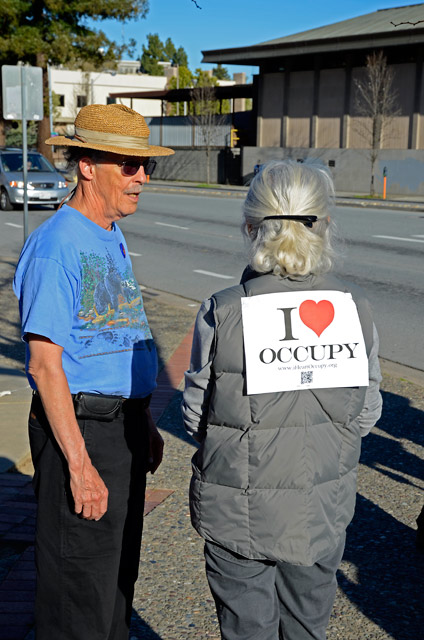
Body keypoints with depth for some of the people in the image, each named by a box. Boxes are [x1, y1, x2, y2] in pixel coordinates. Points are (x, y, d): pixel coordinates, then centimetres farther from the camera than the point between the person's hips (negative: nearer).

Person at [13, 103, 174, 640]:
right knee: (80, 586, 1)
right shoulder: (56, 244, -17)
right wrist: (80, 465, -23)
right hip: (79, 430, -9)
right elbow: (45, 364, -22)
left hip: (123, 428, 9)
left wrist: (146, 424, 20)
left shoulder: (112, 240, 12)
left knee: (119, 573, 20)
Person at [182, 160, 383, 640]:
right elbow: (366, 412, -2)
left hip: (240, 512, -2)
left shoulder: (223, 314, -17)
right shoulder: (353, 309, -9)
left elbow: (197, 416, -8)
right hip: (322, 510, 3)